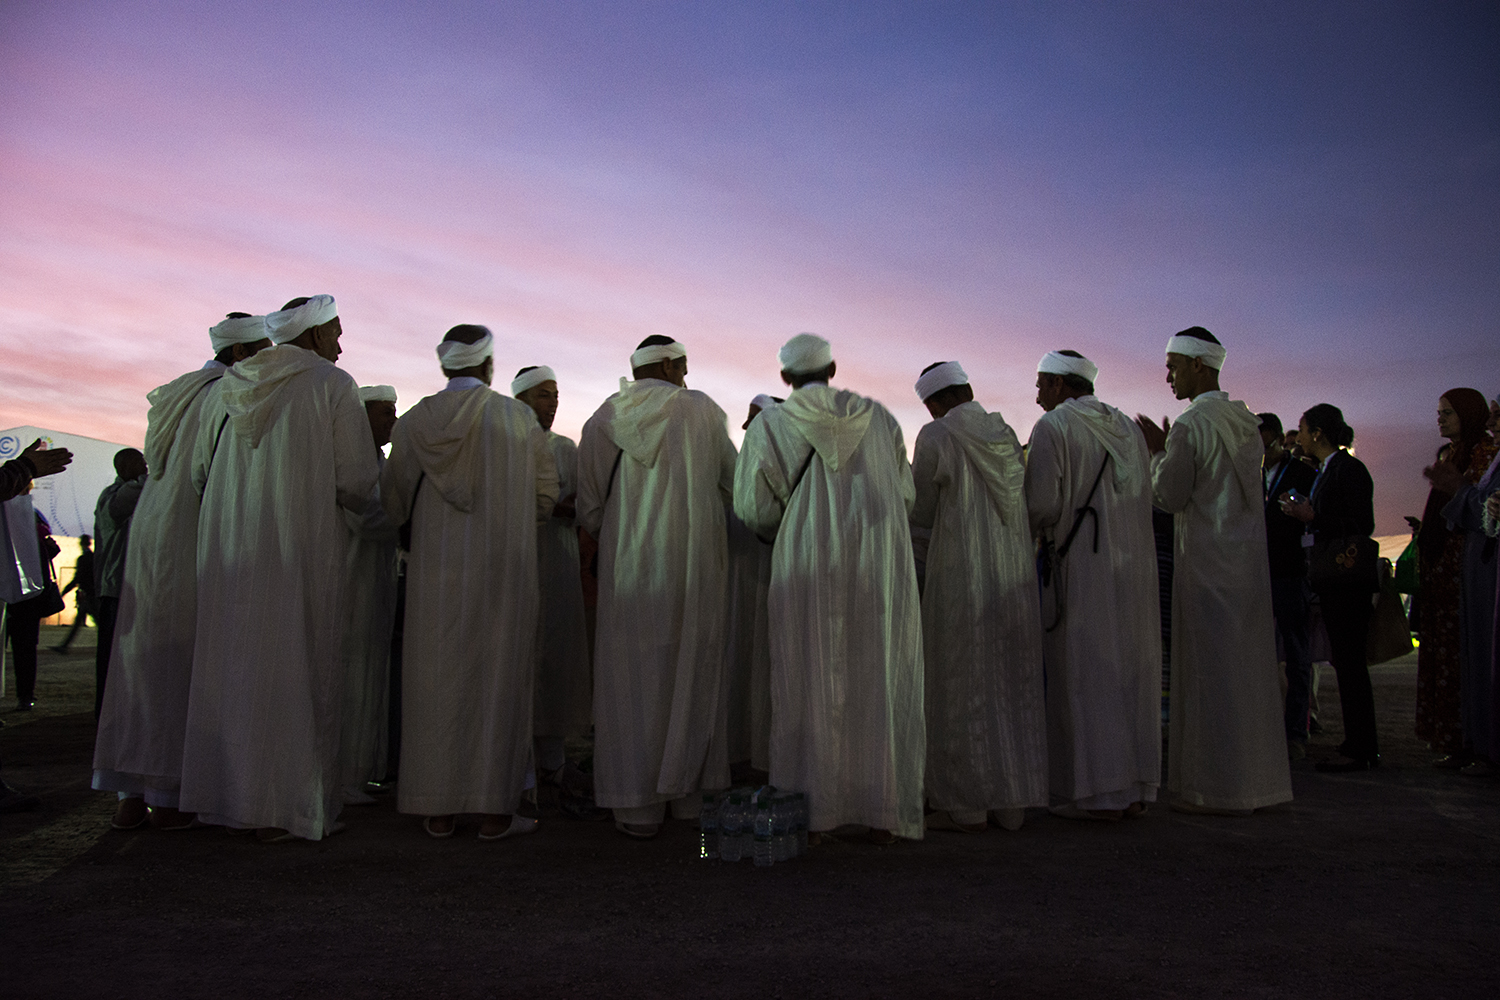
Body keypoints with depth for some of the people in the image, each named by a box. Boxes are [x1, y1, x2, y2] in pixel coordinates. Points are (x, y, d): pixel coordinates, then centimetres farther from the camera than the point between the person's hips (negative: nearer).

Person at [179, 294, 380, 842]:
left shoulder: (224, 389, 11)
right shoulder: (333, 386, -5)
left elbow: (198, 474, 13)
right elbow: (355, 483, -10)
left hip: (227, 549, 6)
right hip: (301, 550, -5)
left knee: (231, 664, 12)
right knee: (296, 670, 0)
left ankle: (225, 796, 19)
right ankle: (286, 807, 3)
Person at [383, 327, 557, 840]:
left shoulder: (414, 422, 2)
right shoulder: (519, 418, -3)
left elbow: (393, 502, 8)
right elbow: (545, 494, 1)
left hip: (435, 570, 2)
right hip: (502, 567, -2)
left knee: (436, 676, 8)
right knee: (497, 676, 3)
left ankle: (438, 810, 13)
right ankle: (494, 810, 6)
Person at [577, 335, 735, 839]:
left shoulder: (602, 419, 3)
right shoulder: (703, 410, 1)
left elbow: (588, 507, 5)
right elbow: (733, 484, 7)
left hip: (629, 566, 0)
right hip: (695, 564, 0)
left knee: (634, 678, 5)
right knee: (692, 671, 10)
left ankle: (639, 807, 6)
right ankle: (691, 794, 16)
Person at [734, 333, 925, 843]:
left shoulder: (769, 424, 1)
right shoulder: (879, 417, 10)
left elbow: (752, 508, -3)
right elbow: (905, 495, 12)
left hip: (808, 570, -2)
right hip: (880, 569, 2)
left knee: (811, 686, 6)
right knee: (879, 686, 6)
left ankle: (814, 812, 8)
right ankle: (882, 813, 7)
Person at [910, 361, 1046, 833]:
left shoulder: (936, 437, -8)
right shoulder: (1006, 433, 9)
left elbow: (920, 513, -2)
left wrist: (907, 478, 16)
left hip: (959, 575, -6)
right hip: (1013, 574, 6)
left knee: (962, 683, 1)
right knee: (1011, 682, 10)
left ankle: (966, 806, 6)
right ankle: (1011, 802, 17)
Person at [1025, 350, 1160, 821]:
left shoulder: (1052, 426, -8)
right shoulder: (1128, 427, 14)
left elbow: (1043, 504, -15)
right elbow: (1145, 498, 15)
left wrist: (1027, 530, 5)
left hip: (1080, 569, -7)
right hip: (1134, 567, 7)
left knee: (1084, 675, -1)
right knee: (1130, 671, 10)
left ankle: (1097, 794, 1)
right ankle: (1136, 788, 17)